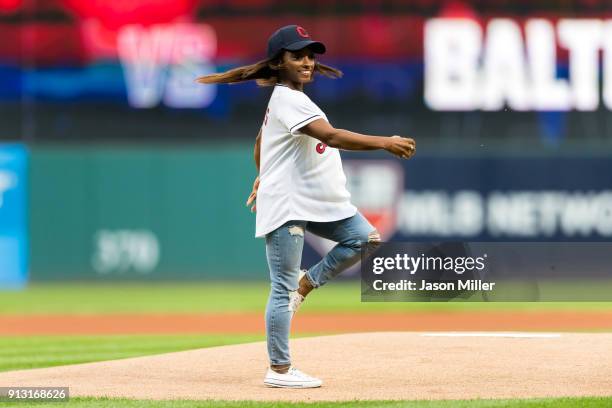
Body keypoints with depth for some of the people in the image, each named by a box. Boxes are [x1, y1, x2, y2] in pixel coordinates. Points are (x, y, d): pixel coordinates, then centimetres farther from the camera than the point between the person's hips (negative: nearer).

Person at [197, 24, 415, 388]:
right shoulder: (288, 100, -18)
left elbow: (261, 138, 29)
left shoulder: (284, 99, 13)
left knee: (364, 238, -2)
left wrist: (263, 177, 40)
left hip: (318, 202, 10)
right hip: (286, 204, -10)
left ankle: (305, 283, 10)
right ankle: (279, 370, -3)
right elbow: (332, 136, -30)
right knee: (283, 288, -6)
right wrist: (384, 143, -37)